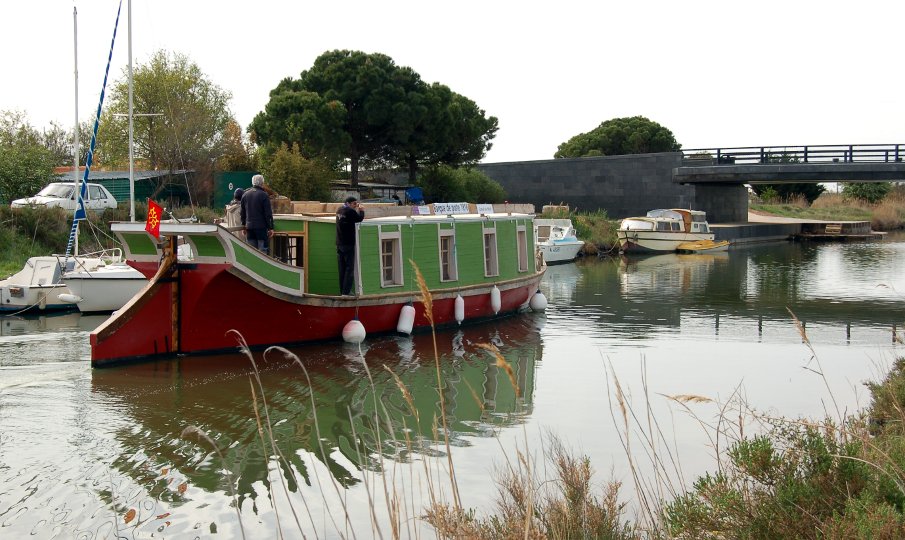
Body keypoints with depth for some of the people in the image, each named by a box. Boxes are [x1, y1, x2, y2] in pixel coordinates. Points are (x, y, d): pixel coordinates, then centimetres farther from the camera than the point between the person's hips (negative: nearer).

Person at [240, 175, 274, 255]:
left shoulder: (245, 194, 10)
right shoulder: (264, 195, -9)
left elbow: (242, 212, 17)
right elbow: (268, 213, -11)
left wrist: (243, 225, 25)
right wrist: (270, 228, -7)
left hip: (249, 227, 6)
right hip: (261, 226, -6)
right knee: (263, 250, -3)